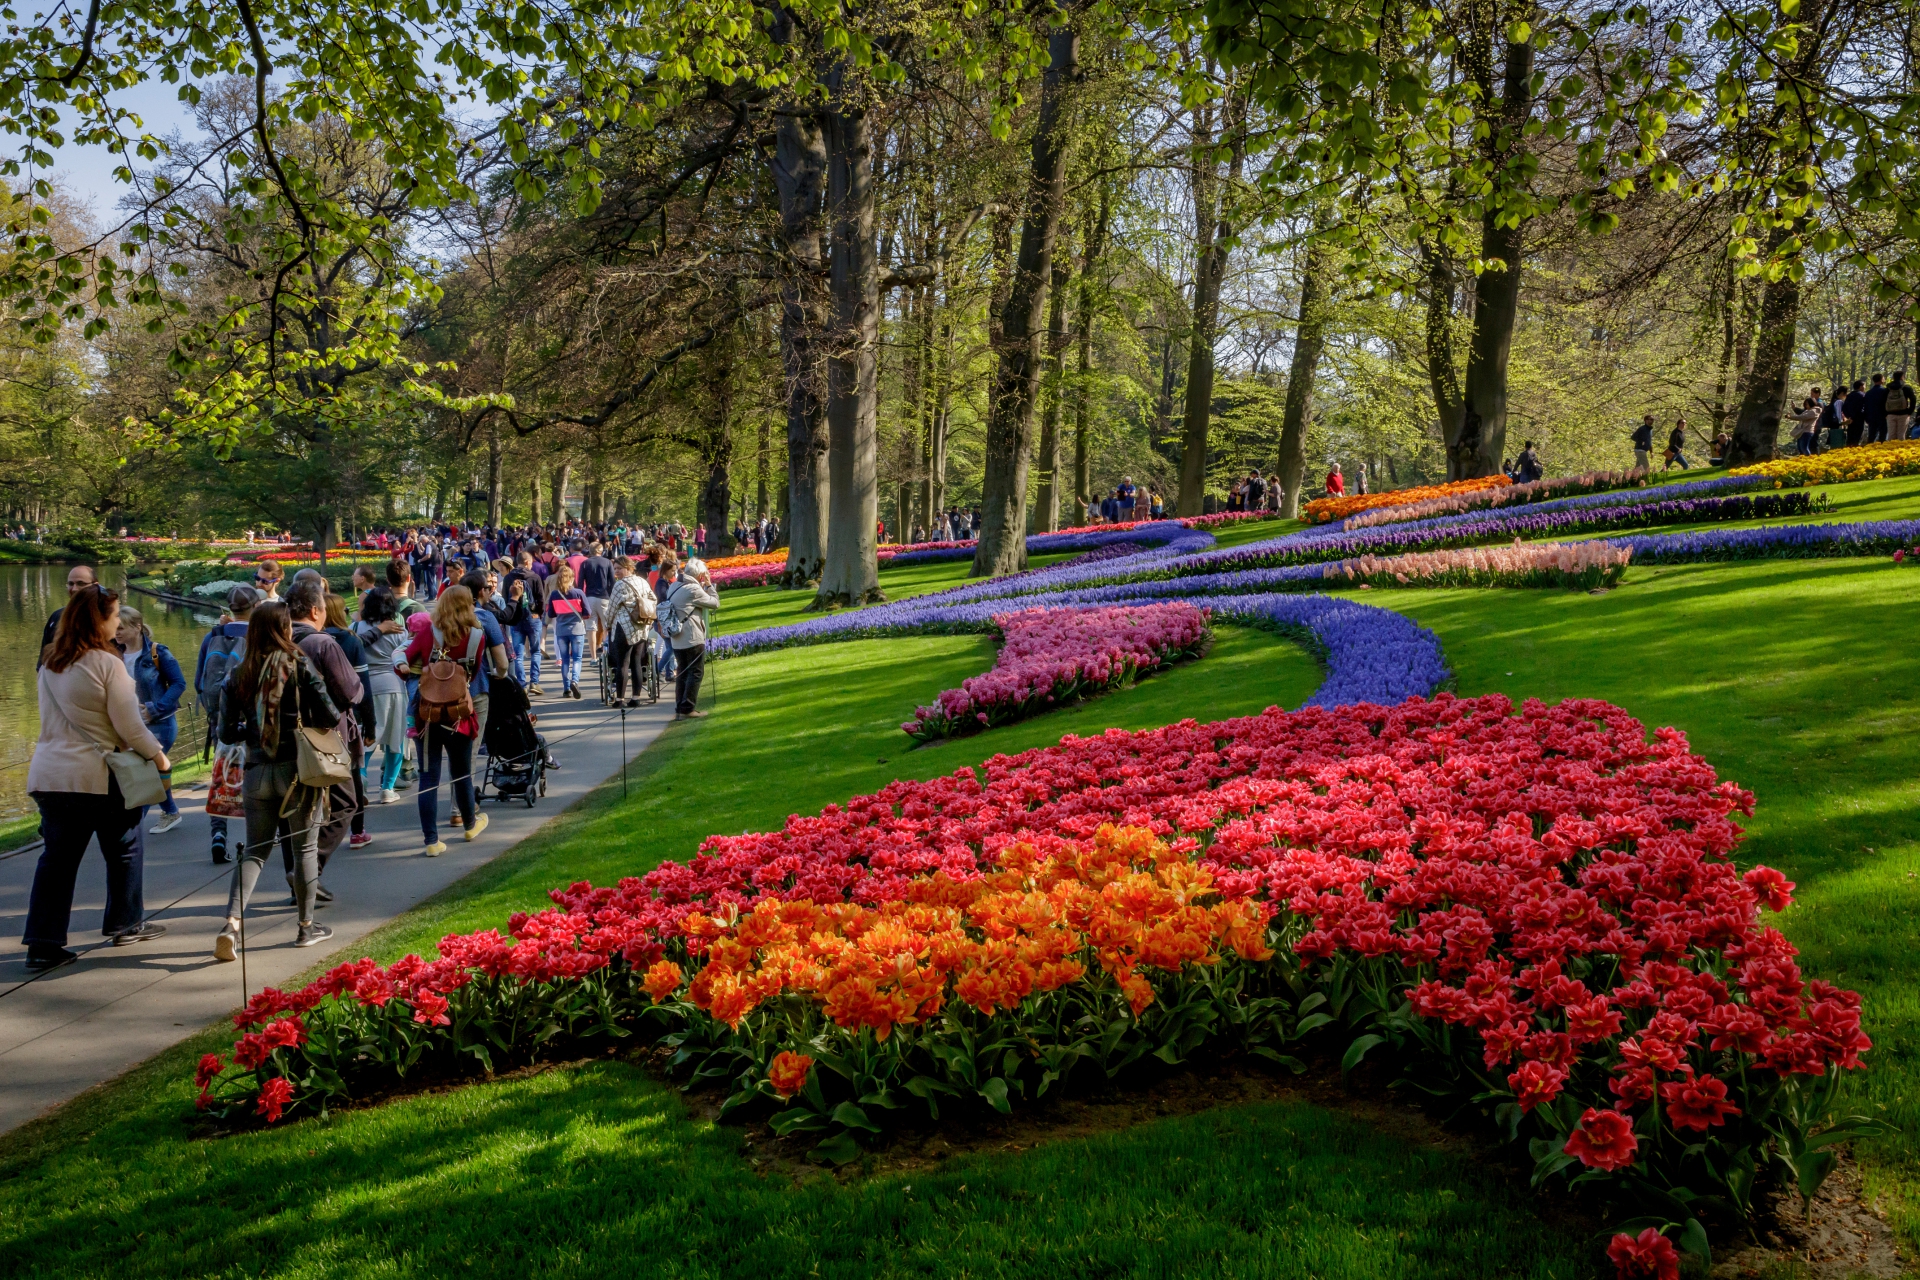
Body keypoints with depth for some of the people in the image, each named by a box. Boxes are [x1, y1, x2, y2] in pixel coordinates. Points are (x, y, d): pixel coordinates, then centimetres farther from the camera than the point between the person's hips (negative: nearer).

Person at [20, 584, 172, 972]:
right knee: (125, 849, 14)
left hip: (48, 774, 6)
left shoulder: (49, 665, 9)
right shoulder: (106, 664, -13)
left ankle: (43, 945, 4)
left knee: (57, 858, 8)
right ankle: (127, 924, 25)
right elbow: (130, 726, -13)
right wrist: (159, 756, 0)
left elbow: (53, 719, 18)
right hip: (98, 774, -6)